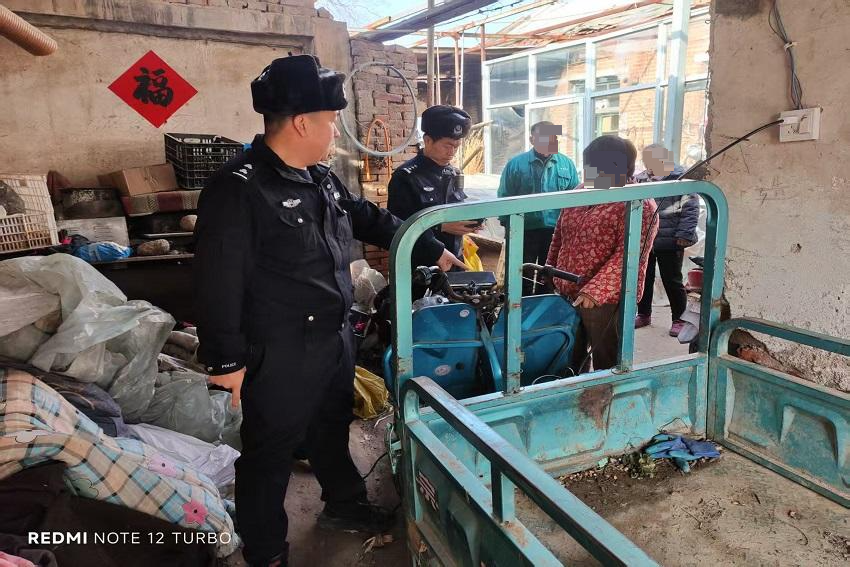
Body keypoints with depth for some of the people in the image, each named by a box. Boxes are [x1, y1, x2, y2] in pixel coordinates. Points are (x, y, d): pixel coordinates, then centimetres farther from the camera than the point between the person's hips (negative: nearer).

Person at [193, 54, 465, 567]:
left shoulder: (321, 179, 6)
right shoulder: (237, 189, -21)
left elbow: (373, 220, 18)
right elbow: (217, 283, -22)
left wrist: (434, 252, 20)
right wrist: (226, 361, -18)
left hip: (336, 338, 9)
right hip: (280, 356, -8)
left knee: (333, 430, 27)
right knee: (271, 454, 10)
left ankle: (345, 505, 51)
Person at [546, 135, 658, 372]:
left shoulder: (639, 205, -13)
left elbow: (628, 256, -22)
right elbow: (559, 238, 18)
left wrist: (594, 291, -28)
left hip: (607, 299, -7)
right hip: (566, 294, 7)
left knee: (607, 367, 7)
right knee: (570, 361, 21)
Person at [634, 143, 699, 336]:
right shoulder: (641, 178, 8)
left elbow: (690, 209, -11)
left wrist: (684, 235, -16)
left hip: (670, 242, -5)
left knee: (672, 282, 4)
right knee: (643, 279, 14)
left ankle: (678, 319, 17)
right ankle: (643, 314, 30)